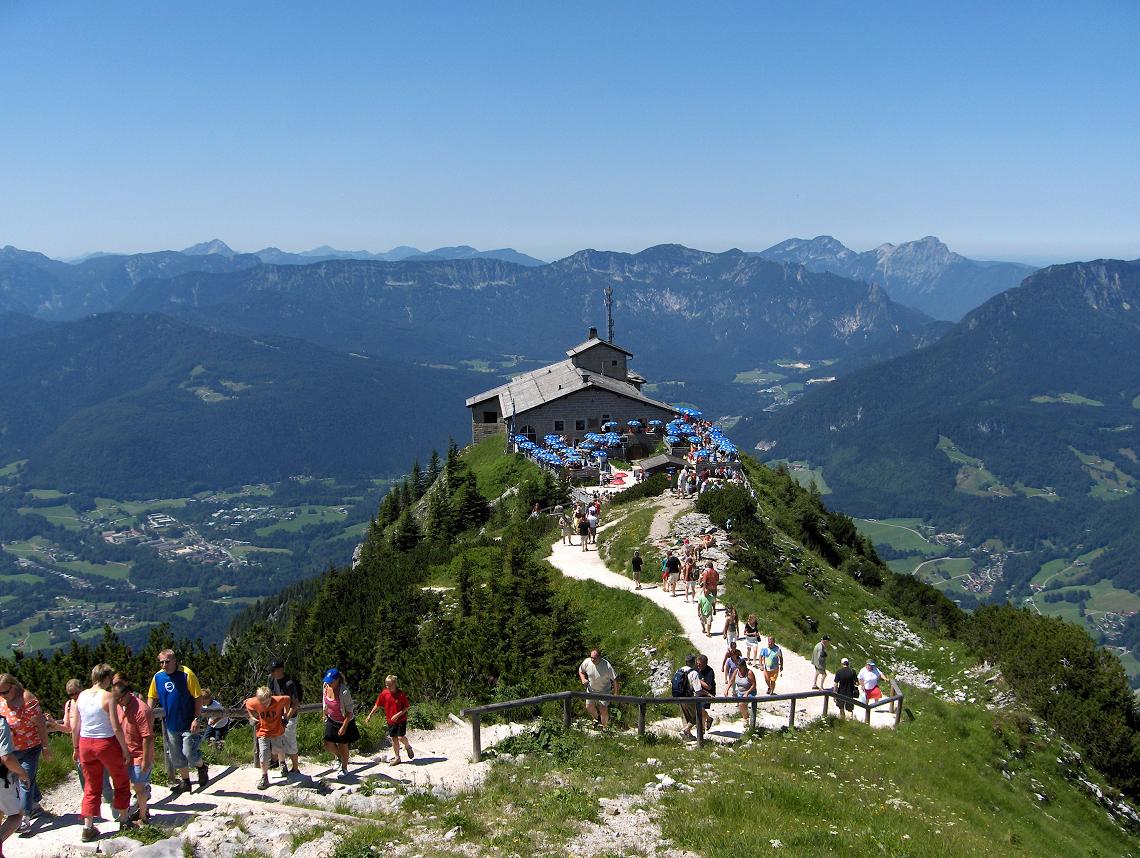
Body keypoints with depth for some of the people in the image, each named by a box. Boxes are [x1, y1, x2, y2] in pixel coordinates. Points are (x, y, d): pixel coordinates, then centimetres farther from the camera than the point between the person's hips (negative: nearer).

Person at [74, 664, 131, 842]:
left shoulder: (82, 696, 1)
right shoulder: (107, 696, -15)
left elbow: (75, 728, 6)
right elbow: (116, 728, -16)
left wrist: (76, 748, 19)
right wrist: (125, 749, -7)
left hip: (85, 744, 5)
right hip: (106, 743, -5)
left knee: (91, 787, 17)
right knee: (121, 782, 16)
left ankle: (88, 828, 16)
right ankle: (124, 821, 24)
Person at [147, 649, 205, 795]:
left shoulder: (186, 674, -18)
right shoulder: (158, 677, -2)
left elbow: (198, 697, -14)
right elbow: (152, 697, 11)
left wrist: (196, 719, -17)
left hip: (188, 724, -6)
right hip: (171, 724, 6)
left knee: (189, 754, -7)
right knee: (176, 757, 14)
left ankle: (202, 768, 23)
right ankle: (185, 782, 31)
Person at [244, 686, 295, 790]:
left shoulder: (278, 700, -26)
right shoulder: (254, 703, -23)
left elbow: (288, 699, -5)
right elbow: (247, 703, 1)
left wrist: (286, 714, -4)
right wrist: (252, 717, -2)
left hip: (278, 732, 0)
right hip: (263, 733, 0)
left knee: (280, 750, 20)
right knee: (263, 757, -4)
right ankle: (264, 778, 16)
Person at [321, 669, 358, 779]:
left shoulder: (344, 692, -31)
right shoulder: (326, 686, -12)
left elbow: (349, 712, -23)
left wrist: (344, 727, -23)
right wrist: (325, 715, 15)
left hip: (344, 721, -5)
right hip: (332, 720, 6)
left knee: (342, 745, 8)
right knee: (328, 744, 3)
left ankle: (344, 769, 32)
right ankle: (339, 757, 37)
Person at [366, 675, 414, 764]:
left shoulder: (401, 694, -15)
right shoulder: (384, 693, -4)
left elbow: (407, 707, -11)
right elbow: (377, 705, 7)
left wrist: (397, 715, -20)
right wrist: (370, 715, 7)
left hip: (401, 719, -4)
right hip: (390, 720, 4)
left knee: (400, 737, -11)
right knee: (393, 738, 9)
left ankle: (408, 747, 21)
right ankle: (397, 757, 22)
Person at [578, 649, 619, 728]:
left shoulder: (607, 666, -31)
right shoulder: (586, 662, -20)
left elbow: (614, 679, -21)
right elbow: (580, 671, 2)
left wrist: (616, 693, -18)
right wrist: (583, 679, -18)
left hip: (604, 691, -4)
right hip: (591, 689, 4)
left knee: (603, 709, -5)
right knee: (589, 707, 9)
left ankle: (604, 727, 20)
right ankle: (597, 719, 42)